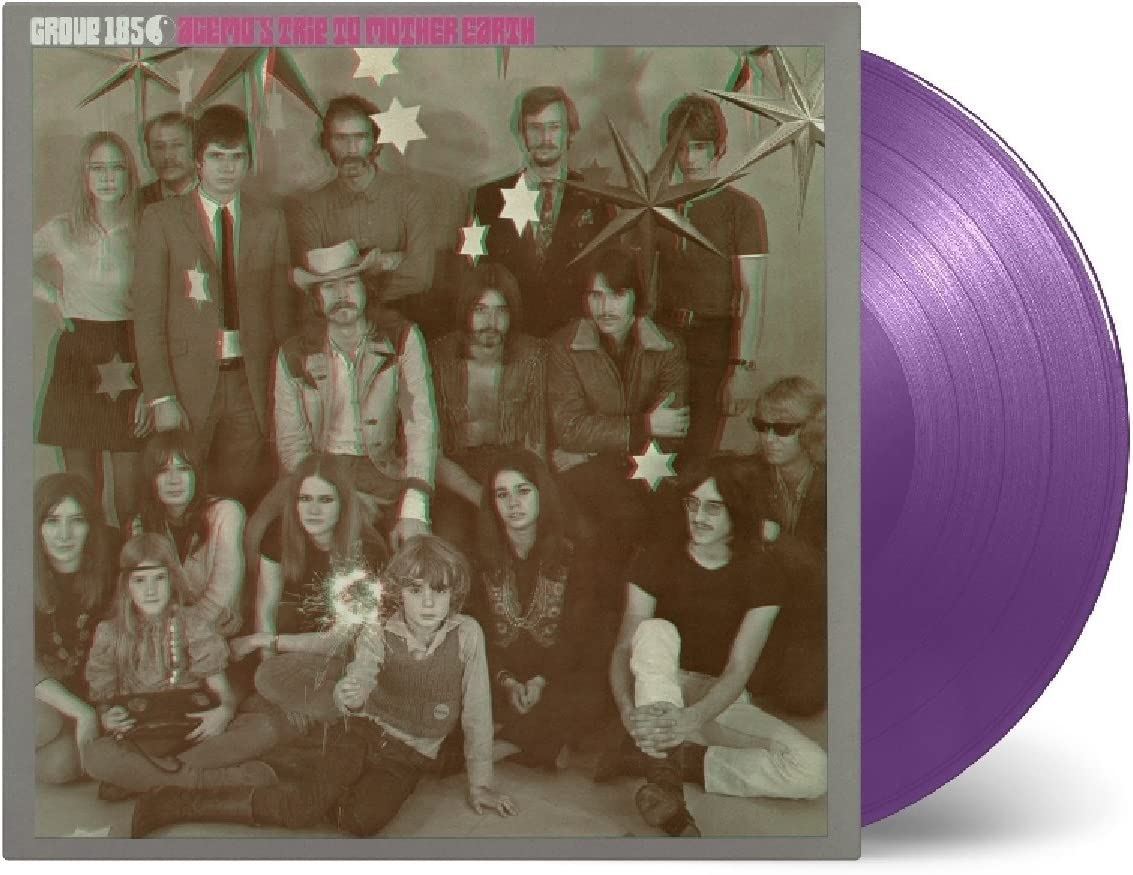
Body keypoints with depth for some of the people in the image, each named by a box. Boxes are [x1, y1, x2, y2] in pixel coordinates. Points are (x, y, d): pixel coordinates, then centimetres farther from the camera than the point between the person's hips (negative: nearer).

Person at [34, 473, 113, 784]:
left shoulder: (104, 572, -9)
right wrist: (83, 713, -23)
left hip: (85, 691, 2)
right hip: (39, 693, -2)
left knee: (59, 766, -18)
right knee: (45, 724, -29)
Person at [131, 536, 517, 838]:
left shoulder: (467, 634, -9)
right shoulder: (378, 635, -8)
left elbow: (477, 711, -4)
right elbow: (361, 676, -24)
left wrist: (480, 784, -2)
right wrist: (347, 695, -49)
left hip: (407, 756, 1)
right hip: (360, 730, -1)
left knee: (364, 819, -32)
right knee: (310, 803, -30)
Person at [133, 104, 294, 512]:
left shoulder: (270, 222, 11)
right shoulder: (162, 218, 4)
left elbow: (281, 310, 11)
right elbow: (149, 313, -1)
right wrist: (160, 397, -8)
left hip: (253, 386, 2)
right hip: (189, 383, -1)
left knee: (247, 502, -2)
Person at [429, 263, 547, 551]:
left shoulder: (533, 357, -1)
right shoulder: (439, 359, -4)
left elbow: (536, 444, -1)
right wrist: (481, 496, -18)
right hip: (455, 477, -1)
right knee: (451, 535, -30)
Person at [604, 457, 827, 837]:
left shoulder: (759, 573, -8)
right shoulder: (658, 560, -5)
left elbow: (739, 668, -18)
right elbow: (624, 647, -14)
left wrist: (690, 720, -38)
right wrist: (629, 712, -36)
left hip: (722, 701, 1)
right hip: (661, 695, 0)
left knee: (814, 771, -24)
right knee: (655, 631, -33)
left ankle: (671, 761, -22)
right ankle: (664, 777, -42)